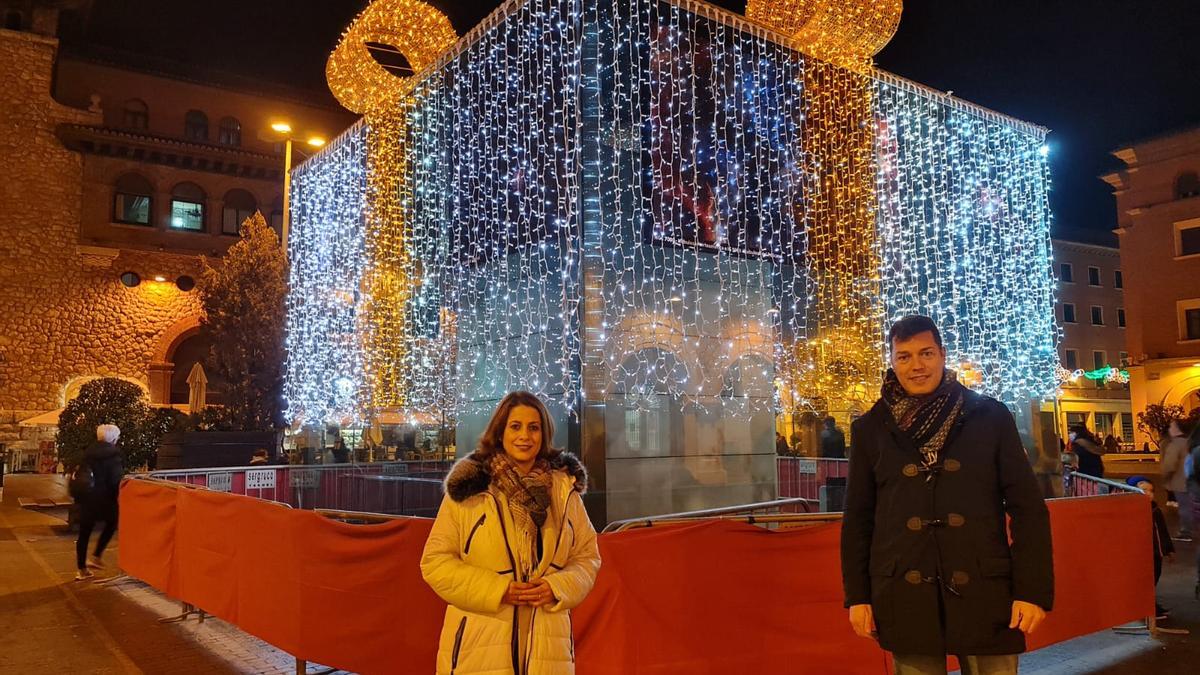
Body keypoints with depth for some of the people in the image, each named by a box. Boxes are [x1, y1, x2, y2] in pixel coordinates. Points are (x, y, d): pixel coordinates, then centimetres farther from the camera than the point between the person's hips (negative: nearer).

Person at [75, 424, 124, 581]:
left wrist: (79, 497, 18)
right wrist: (119, 495, -4)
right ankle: (96, 557, 9)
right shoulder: (112, 453, -14)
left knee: (84, 532, 10)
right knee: (111, 524, 18)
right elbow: (117, 478, -16)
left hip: (86, 497, 6)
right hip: (105, 497, -6)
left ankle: (82, 569, 14)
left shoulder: (88, 452, 6)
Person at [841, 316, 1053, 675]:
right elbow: (857, 519, 7)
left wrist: (1033, 589, -5)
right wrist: (857, 596, 3)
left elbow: (1027, 507, 1)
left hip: (984, 594, 0)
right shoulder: (870, 429, 4)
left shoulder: (990, 416, 2)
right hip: (904, 600, 1)